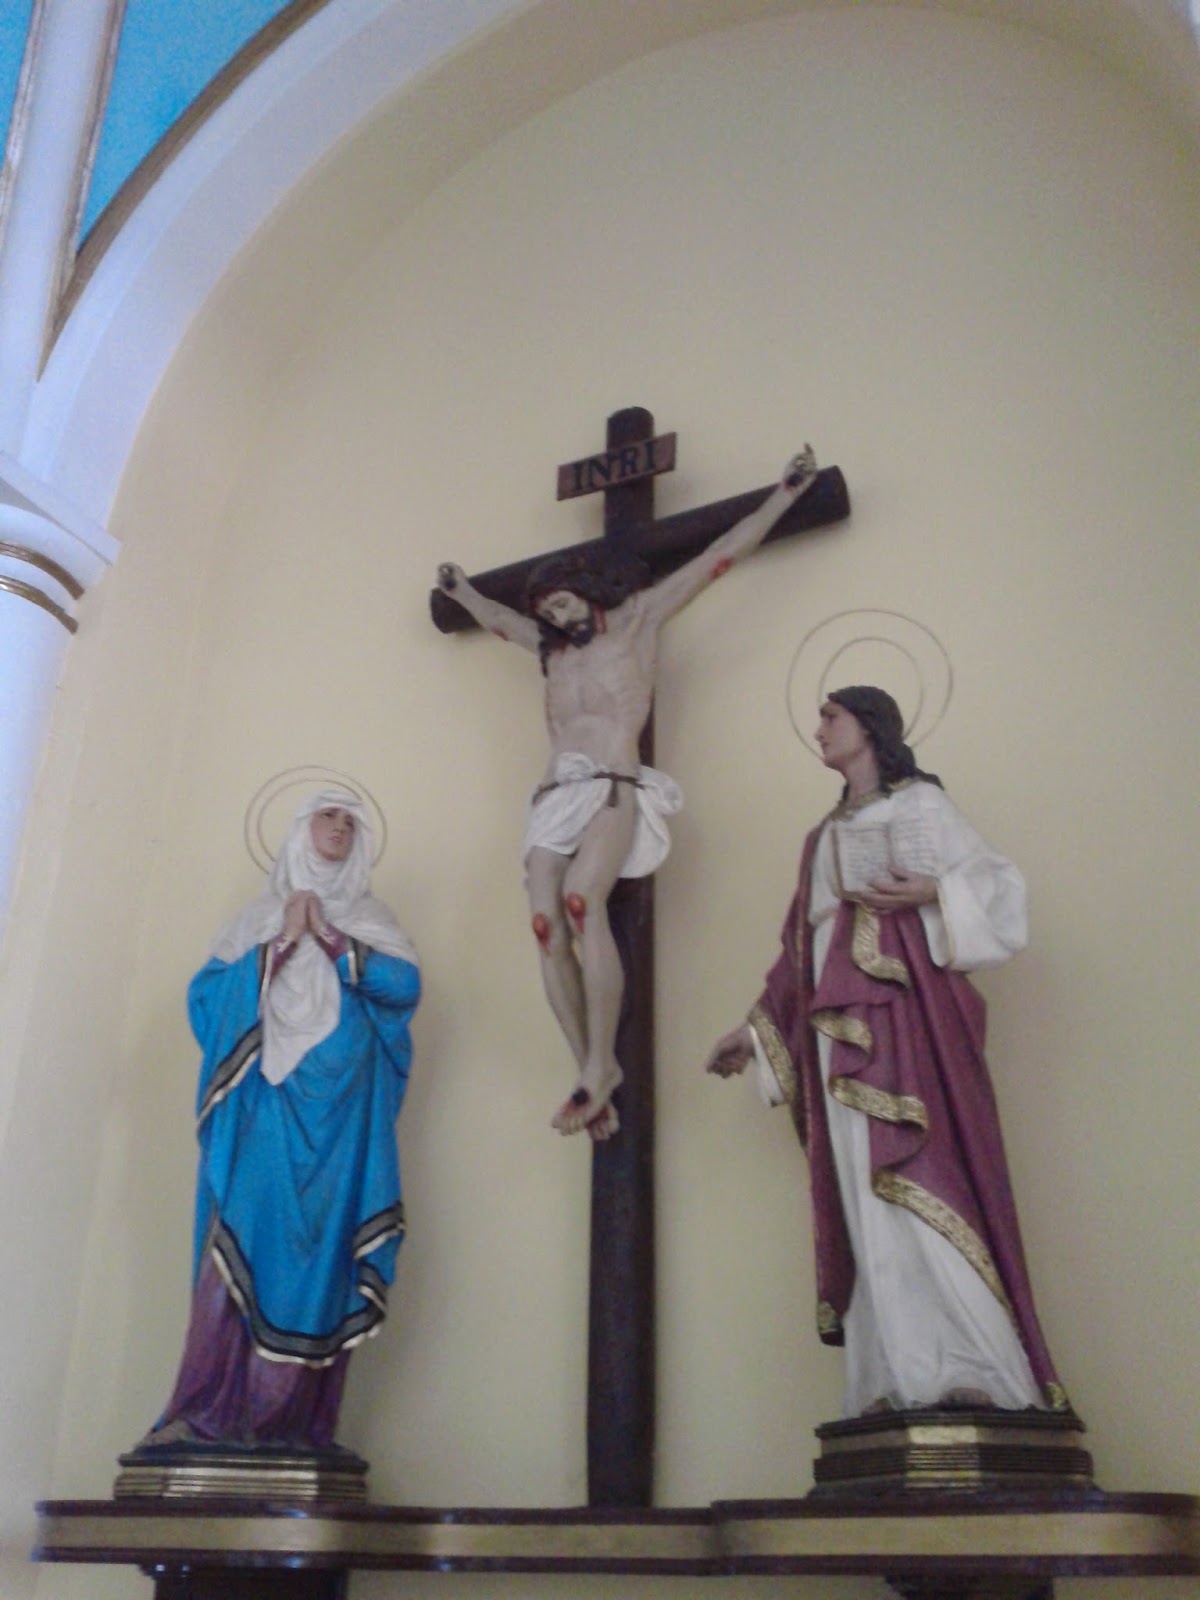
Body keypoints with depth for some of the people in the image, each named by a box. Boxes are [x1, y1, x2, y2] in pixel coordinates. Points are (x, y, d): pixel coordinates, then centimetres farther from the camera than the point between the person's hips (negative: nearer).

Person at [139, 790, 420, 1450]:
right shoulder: (257, 917, 21)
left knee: (319, 1238, -10)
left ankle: (291, 1415, -11)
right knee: (247, 1231, -13)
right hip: (263, 1100, 0)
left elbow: (404, 984, 0)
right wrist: (279, 942, -3)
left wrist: (330, 937, -4)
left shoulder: (370, 918, 20)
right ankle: (213, 1409, -14)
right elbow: (206, 993, 6)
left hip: (338, 1104, 0)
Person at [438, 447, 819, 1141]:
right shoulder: (552, 646, 27)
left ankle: (601, 1064, -28)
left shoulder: (639, 618, 12)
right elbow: (498, 617, 47)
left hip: (615, 790, -5)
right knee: (549, 931, -15)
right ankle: (592, 1071, -10)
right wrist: (460, 588, 61)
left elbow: (720, 557, 14)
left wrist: (787, 492, 15)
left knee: (582, 901, -32)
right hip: (554, 798, 6)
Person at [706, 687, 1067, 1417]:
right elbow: (802, 948, 25)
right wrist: (758, 1029, 22)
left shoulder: (917, 801, 9)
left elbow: (997, 880, -2)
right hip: (836, 1021, 7)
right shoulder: (825, 836, 27)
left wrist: (932, 891, -21)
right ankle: (902, 1383, -4)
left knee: (911, 1170, -19)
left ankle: (972, 1372, -21)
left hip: (897, 1001, -7)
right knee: (864, 1192, -2)